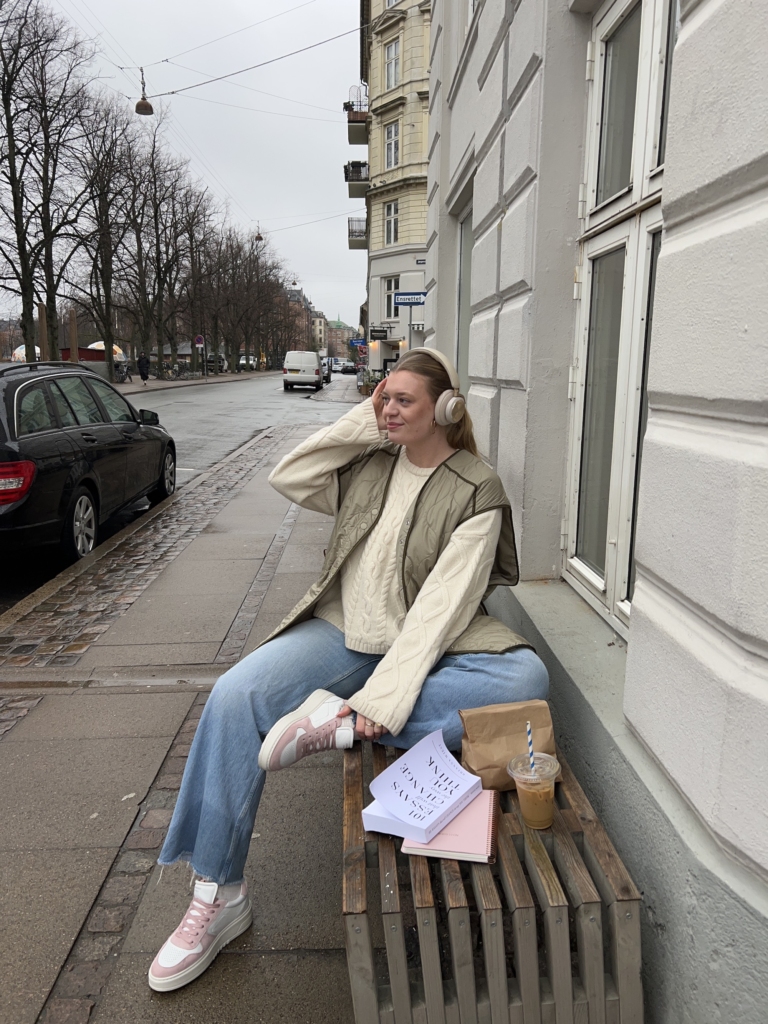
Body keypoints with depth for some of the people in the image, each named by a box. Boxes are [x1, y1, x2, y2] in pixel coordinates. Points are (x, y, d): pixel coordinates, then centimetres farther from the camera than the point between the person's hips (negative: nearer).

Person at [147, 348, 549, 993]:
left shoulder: (476, 492, -8)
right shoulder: (370, 462, 8)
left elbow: (444, 602, -17)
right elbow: (288, 480, 3)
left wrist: (384, 696, -25)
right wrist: (363, 421, -2)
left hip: (424, 644, -3)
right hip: (342, 629, 3)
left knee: (526, 678, -30)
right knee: (236, 696, -21)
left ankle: (338, 723, -28)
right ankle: (220, 895, -7)